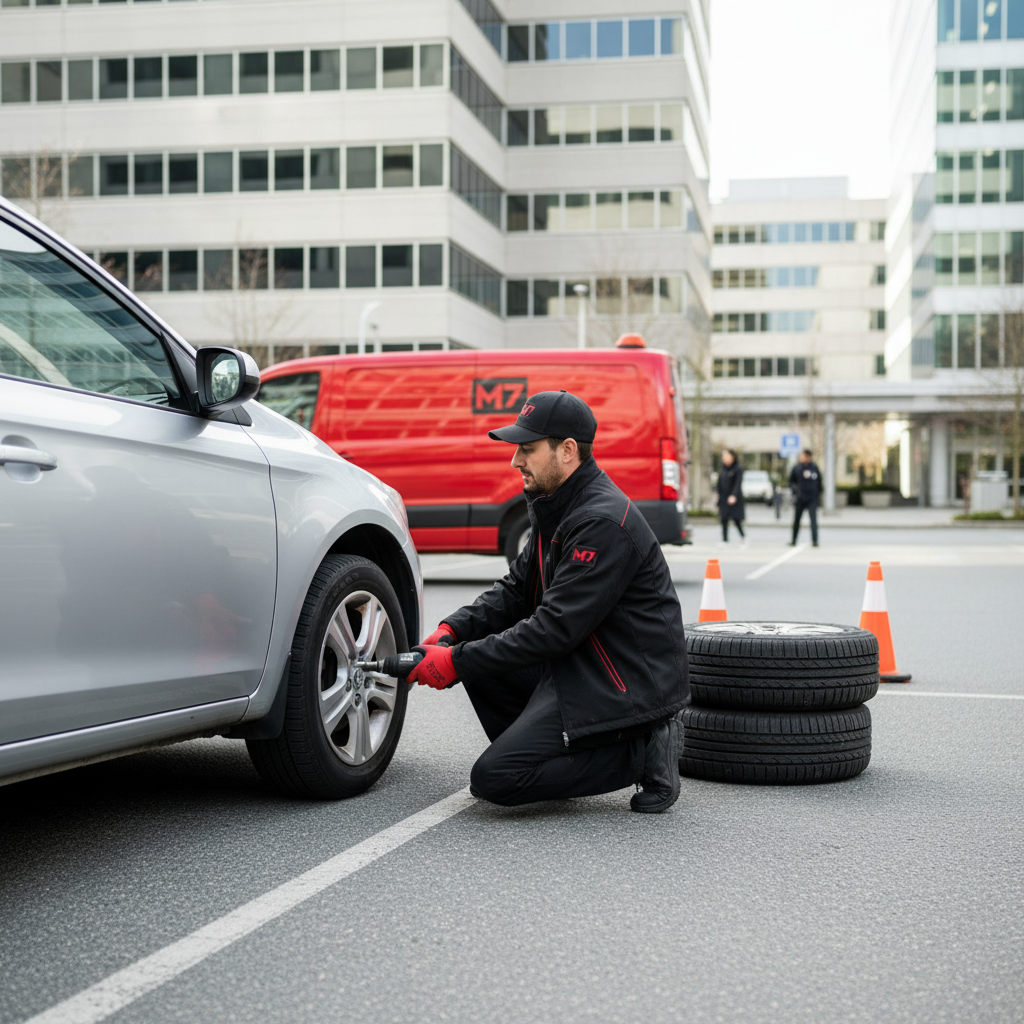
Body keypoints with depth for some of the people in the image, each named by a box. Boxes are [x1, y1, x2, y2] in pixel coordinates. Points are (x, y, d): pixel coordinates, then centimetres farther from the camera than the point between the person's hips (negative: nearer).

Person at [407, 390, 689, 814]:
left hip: (626, 683, -10)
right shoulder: (556, 507, 11)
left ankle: (639, 751, -5)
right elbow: (515, 590, 14)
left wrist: (457, 662, -21)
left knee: (493, 779, -16)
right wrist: (450, 631, -3)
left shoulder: (602, 523, -22)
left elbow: (555, 629, -24)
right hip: (578, 664, 10)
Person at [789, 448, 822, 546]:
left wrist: (818, 493, 7)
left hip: (812, 499, -1)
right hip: (800, 498, 1)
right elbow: (791, 481, 11)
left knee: (813, 519, -12)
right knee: (797, 519, 10)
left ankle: (814, 540, -13)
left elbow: (819, 482, 13)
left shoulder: (815, 468, 3)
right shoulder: (796, 468, 1)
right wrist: (795, 489, -3)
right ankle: (793, 540, 21)